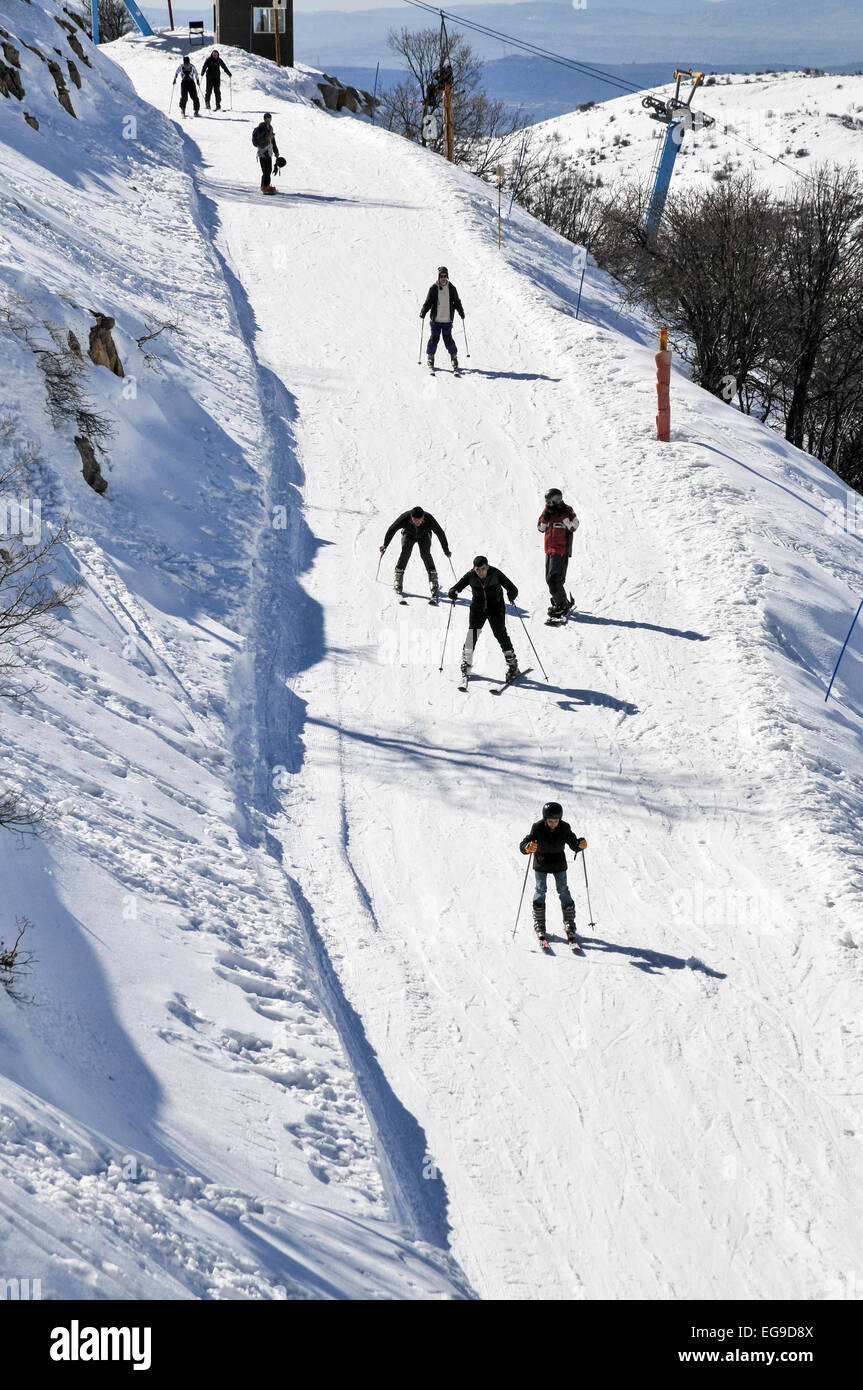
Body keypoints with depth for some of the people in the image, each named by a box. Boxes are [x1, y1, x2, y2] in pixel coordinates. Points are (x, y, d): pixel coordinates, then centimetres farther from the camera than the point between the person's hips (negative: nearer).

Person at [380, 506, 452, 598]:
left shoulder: (429, 519, -36)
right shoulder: (404, 518, -36)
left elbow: (440, 533, -23)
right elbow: (392, 530, -20)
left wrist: (446, 551, -17)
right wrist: (385, 545, -12)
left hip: (424, 535, 0)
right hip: (408, 534, 0)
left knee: (425, 554, -20)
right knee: (405, 552, -21)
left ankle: (434, 583, -15)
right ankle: (397, 582, -14)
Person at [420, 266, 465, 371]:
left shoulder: (452, 289, 4)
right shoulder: (433, 288, -1)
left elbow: (457, 302, 14)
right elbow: (428, 302, 2)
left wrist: (461, 312, 4)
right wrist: (423, 312, -11)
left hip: (447, 320, 0)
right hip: (435, 320, 0)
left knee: (448, 340, -4)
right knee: (434, 339, 1)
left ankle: (454, 358, 8)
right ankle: (430, 358, 16)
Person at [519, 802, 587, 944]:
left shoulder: (564, 828, -17)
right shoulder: (538, 828, -23)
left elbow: (574, 845, -10)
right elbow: (523, 846, -26)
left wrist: (580, 844, -33)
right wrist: (528, 848, -50)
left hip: (559, 864, 1)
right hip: (541, 864, -1)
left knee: (563, 891, 1)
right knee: (540, 891, 1)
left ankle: (569, 925, 10)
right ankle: (539, 925, 13)